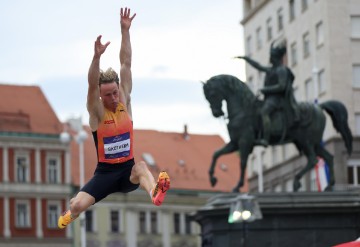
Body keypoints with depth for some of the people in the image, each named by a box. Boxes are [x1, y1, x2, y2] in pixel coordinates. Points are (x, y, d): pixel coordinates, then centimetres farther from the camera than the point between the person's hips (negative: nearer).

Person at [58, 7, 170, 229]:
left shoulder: (125, 103, 0)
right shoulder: (96, 111, -7)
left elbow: (126, 64, -5)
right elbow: (92, 85, -26)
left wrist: (125, 30, -9)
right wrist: (97, 56, -42)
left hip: (127, 169, 1)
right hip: (106, 171, -1)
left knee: (141, 167, -34)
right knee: (77, 205, -16)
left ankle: (155, 193, -68)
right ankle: (70, 217, 22)